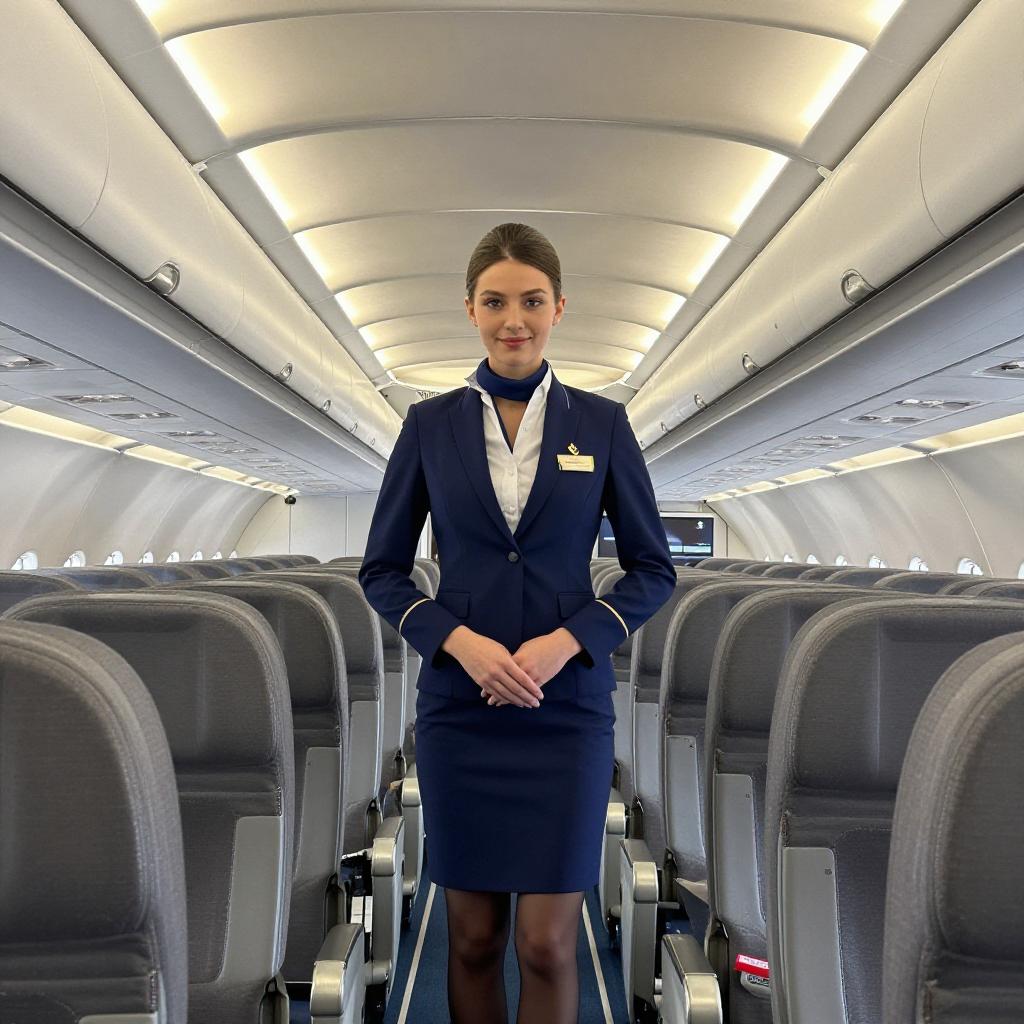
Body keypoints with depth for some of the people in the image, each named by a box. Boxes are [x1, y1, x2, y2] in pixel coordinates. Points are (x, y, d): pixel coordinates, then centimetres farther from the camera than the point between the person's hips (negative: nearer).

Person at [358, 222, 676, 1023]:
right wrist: (459, 641, -14)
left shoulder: (602, 423, 1)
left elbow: (653, 568, 2)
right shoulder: (431, 424, 1)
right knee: (473, 934, 11)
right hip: (459, 706, 1)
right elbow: (382, 569, 3)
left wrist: (566, 642, -13)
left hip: (567, 704, 0)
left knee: (547, 941, 1)